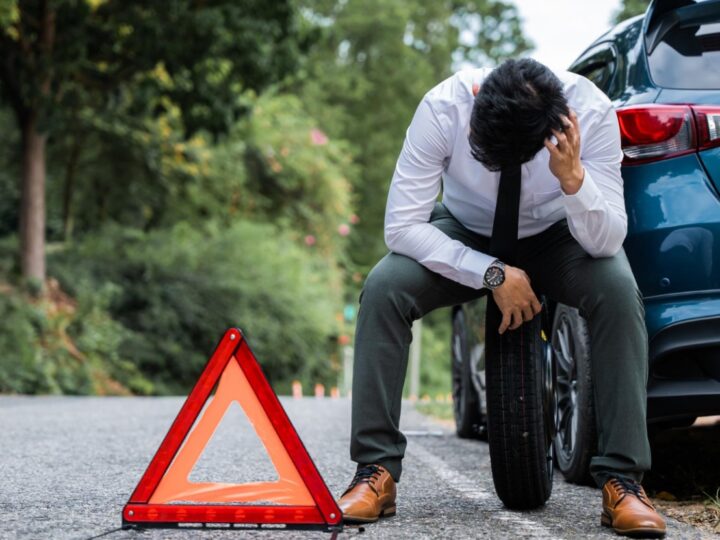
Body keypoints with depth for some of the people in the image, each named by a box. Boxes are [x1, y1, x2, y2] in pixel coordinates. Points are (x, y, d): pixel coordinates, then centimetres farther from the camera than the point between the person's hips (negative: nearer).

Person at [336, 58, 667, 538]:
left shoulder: (591, 111, -31)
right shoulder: (442, 108, -31)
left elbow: (607, 242, -27)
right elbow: (401, 225, -27)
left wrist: (573, 179, -46)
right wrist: (491, 274, -32)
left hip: (558, 237, 0)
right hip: (465, 238, 1)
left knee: (618, 290, -31)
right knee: (382, 288, -27)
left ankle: (623, 479, -23)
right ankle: (375, 472, -17)